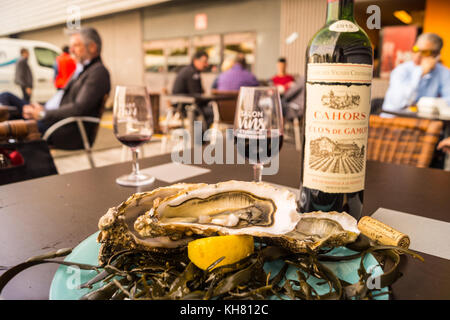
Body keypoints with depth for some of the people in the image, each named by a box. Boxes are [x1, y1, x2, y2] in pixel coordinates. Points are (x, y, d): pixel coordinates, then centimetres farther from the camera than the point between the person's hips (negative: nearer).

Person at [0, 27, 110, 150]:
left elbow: (79, 109, -21)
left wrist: (43, 114, -15)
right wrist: (40, 109, 2)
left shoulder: (98, 72, -11)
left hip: (70, 134, -10)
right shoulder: (81, 70, 21)